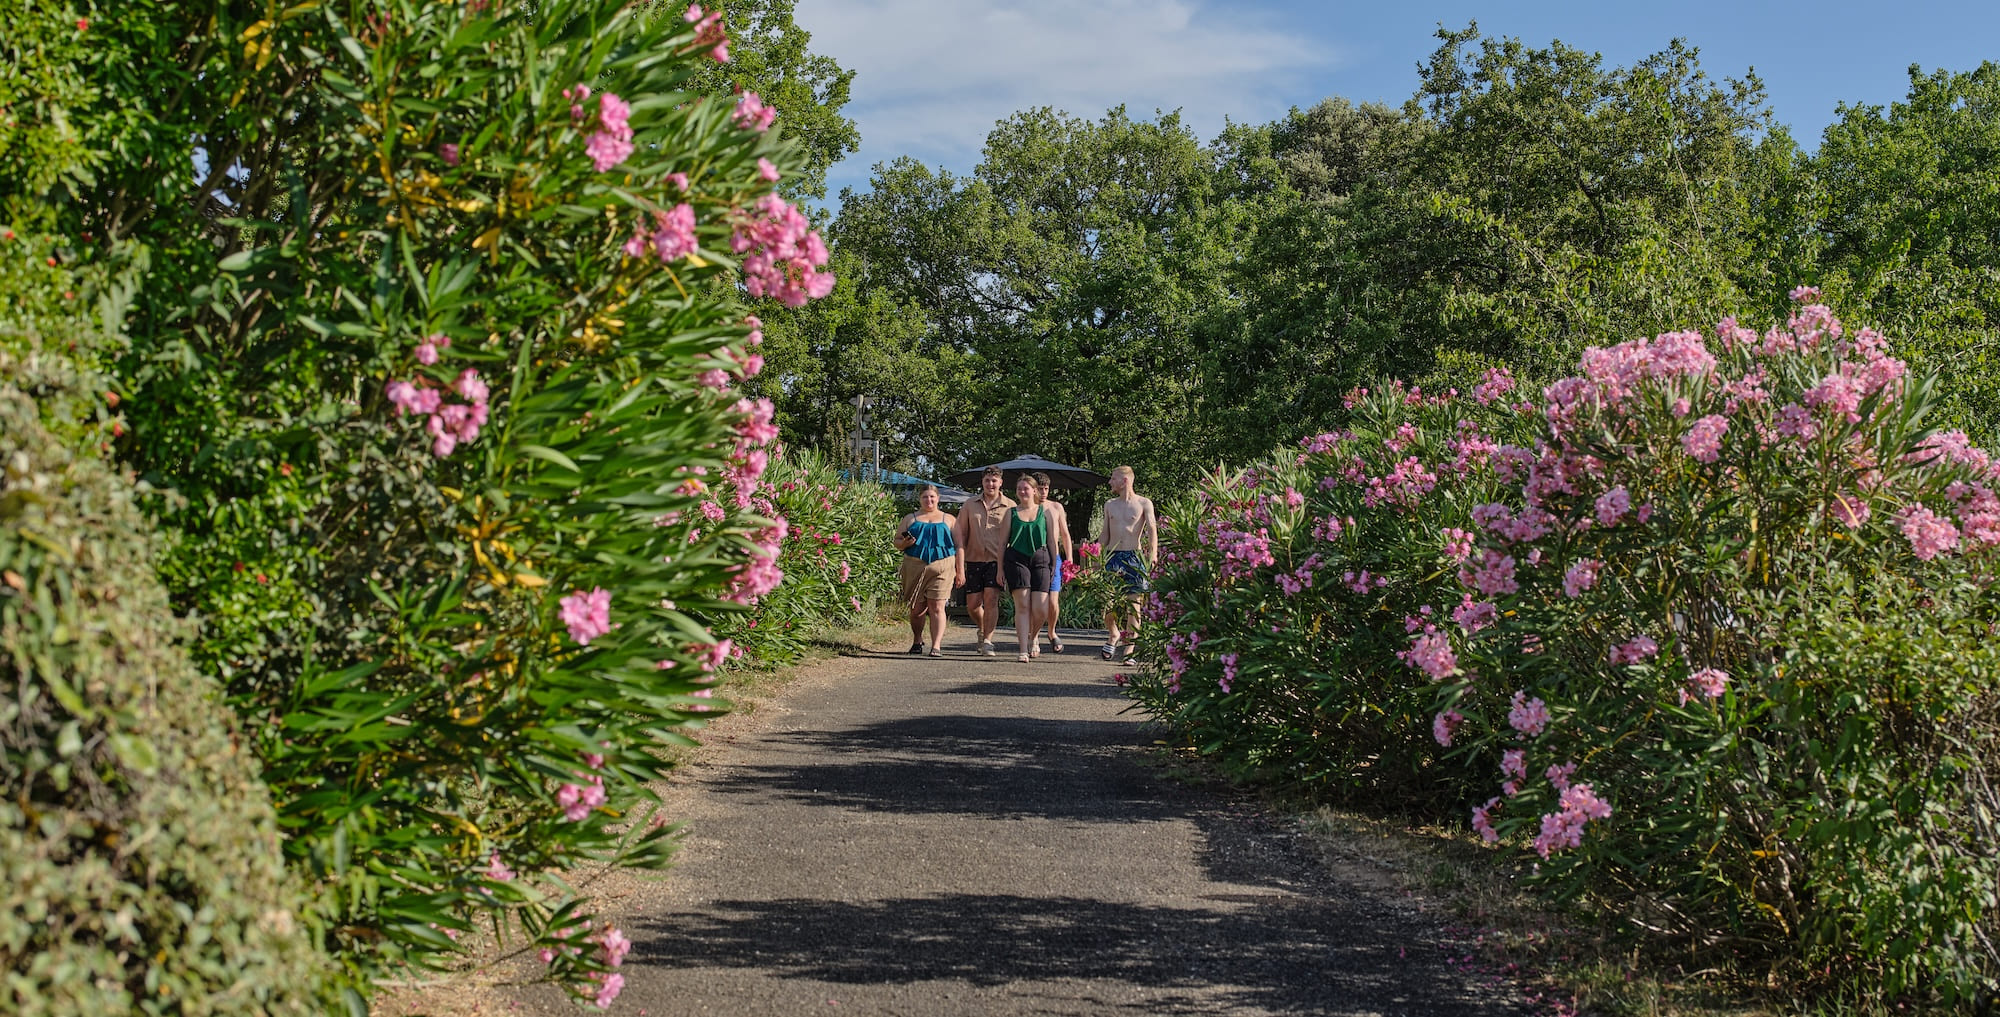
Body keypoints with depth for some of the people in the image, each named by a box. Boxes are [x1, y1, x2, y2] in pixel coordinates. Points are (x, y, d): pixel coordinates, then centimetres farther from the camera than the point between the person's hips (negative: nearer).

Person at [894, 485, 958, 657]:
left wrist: (959, 570, 5)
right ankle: (917, 641, 25)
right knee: (917, 609, 3)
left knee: (936, 607, -11)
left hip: (941, 567, -1)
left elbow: (958, 545, 13)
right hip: (915, 566, 1)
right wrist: (904, 543, -9)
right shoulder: (910, 519, 18)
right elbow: (897, 541, 15)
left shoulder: (948, 520, 16)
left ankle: (936, 646, -14)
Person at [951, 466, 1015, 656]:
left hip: (997, 561, -3)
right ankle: (983, 630, 33)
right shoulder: (970, 506, 8)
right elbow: (961, 538, 6)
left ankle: (987, 641, -8)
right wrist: (960, 569, -1)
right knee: (972, 604, 4)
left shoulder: (1009, 506, 3)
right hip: (974, 560, 3)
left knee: (991, 599, -14)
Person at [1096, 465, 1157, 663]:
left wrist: (1153, 553, -24)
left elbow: (1152, 529, -8)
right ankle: (1113, 634, 23)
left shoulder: (1143, 503, 3)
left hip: (1134, 557, -3)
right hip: (1112, 557, 4)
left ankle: (1130, 648, -3)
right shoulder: (1109, 505, 15)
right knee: (1107, 602, -3)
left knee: (1133, 602, -6)